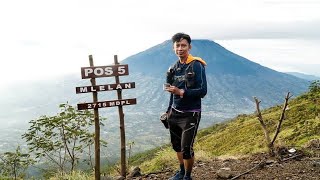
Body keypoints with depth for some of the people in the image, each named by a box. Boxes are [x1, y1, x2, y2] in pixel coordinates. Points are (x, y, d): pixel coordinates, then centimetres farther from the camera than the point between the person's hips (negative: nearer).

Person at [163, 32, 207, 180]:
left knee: (186, 149, -4)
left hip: (190, 115, -6)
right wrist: (169, 110, 13)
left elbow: (202, 91, -18)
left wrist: (181, 92, -24)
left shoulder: (197, 65, -12)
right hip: (175, 113, 6)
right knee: (176, 145, 17)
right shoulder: (175, 67, 7)